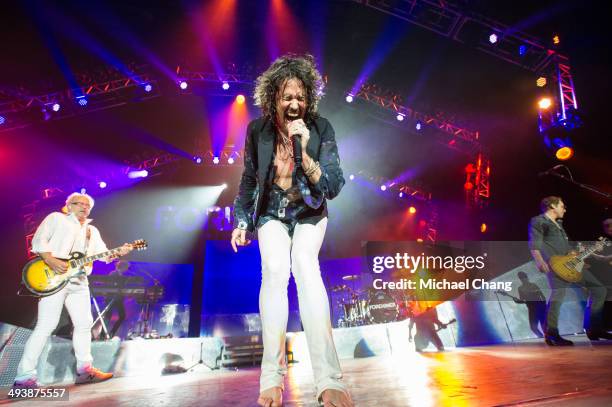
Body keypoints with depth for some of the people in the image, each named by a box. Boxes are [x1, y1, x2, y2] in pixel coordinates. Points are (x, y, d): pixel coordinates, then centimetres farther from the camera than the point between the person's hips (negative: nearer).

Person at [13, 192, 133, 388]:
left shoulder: (93, 230, 24)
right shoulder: (56, 218, 9)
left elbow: (104, 254, 15)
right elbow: (38, 240, -3)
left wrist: (119, 252, -6)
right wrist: (51, 261, -19)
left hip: (79, 282, 6)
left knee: (84, 324, 6)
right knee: (46, 326, -10)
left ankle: (85, 368, 15)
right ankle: (24, 377, -3)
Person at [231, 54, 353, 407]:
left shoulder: (321, 128, -13)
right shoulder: (258, 130, -8)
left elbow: (333, 188, -18)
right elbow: (249, 180, 6)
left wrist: (304, 151, -29)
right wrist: (241, 222, 4)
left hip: (309, 215, -1)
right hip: (272, 215, 1)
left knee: (305, 265, -30)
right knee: (275, 269, -28)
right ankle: (273, 378, -21)